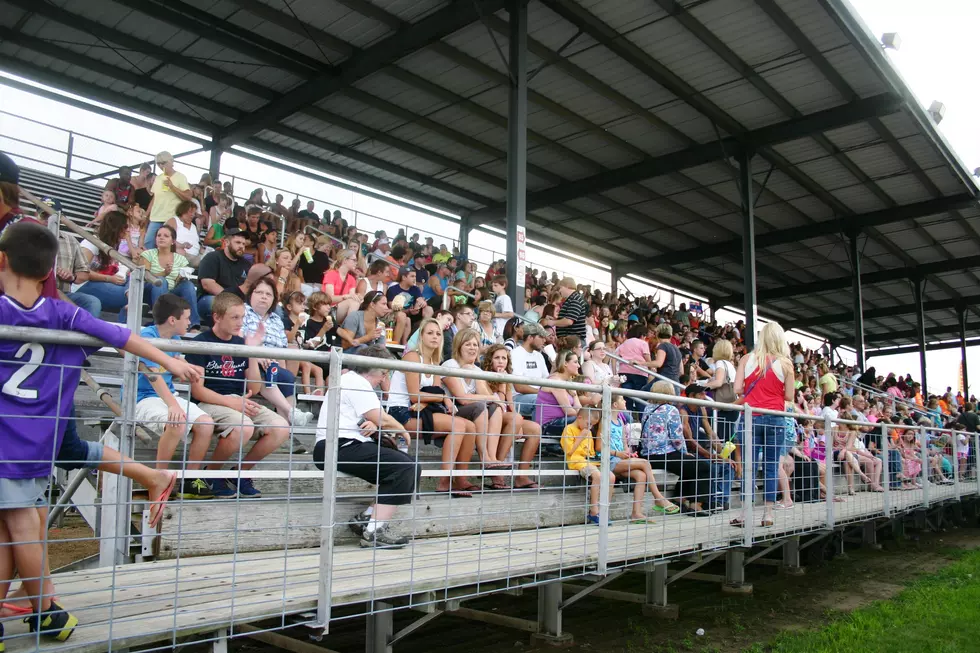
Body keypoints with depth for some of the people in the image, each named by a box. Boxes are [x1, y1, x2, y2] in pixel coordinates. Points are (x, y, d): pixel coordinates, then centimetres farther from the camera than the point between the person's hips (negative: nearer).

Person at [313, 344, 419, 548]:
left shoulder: (353, 380, 24)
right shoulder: (356, 381, -8)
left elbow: (375, 419, 17)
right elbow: (382, 419, -14)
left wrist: (373, 424, -7)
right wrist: (403, 431, 5)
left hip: (347, 446, 10)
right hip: (339, 447, -10)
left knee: (411, 469, 1)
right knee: (406, 467, -21)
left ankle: (367, 517, -5)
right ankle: (374, 532, -22)